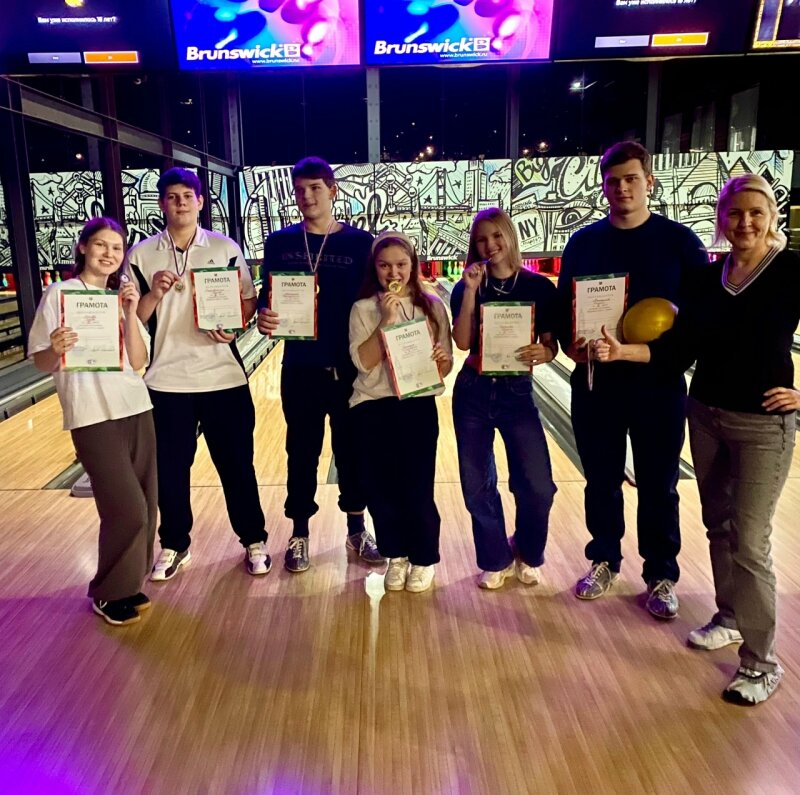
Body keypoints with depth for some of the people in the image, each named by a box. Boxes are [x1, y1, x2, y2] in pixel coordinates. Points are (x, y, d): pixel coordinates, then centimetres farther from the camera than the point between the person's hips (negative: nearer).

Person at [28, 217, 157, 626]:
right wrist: (56, 350, -27)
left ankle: (129, 583, 26)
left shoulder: (122, 295, 10)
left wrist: (130, 313, -9)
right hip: (93, 416, -5)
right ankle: (108, 593, 15)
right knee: (128, 509, -7)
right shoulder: (60, 294, -4)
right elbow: (42, 363, -5)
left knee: (146, 505, 7)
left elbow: (138, 362, 1)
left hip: (135, 409, 6)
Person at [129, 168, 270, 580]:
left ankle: (254, 540, 22)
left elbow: (248, 302, 4)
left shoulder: (225, 248, 2)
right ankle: (174, 545, 28)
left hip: (223, 377, -1)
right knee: (169, 468, 10)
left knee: (237, 464, 6)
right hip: (166, 380, 1)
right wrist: (155, 293, -16)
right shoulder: (142, 253, 2)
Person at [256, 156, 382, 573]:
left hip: (351, 366, 0)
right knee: (302, 453, 10)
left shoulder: (361, 243, -1)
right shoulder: (279, 243, 3)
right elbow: (265, 297, 6)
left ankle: (356, 529, 28)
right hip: (300, 368, 1)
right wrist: (263, 316, -17)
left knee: (352, 449, 11)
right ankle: (299, 534, 24)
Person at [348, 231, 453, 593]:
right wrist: (386, 319, -17)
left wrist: (441, 360, -18)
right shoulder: (363, 309, 1)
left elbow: (446, 367, 4)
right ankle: (396, 555, 30)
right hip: (373, 407, 1)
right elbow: (364, 362, -11)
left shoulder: (432, 306, 3)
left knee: (417, 489, 1)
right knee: (381, 488, 7)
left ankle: (424, 558, 24)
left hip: (418, 405, 0)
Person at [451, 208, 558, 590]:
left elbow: (552, 345, -1)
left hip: (517, 392, -1)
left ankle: (527, 555, 23)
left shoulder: (539, 287, -1)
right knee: (477, 485, 5)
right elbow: (463, 342, -12)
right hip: (473, 393, 1)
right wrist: (471, 291, -17)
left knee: (537, 486, -6)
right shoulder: (466, 287, 1)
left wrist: (543, 352, -24)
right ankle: (495, 561, 27)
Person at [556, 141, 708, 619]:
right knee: (601, 481, 13)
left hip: (659, 383, -2)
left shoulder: (680, 241, -2)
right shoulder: (583, 242, 4)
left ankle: (662, 576, 26)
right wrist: (570, 344, -11)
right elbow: (564, 307, 8)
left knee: (658, 486, 9)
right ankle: (604, 562, 31)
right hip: (595, 382, 2)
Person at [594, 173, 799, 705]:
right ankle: (731, 618, 36)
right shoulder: (709, 277, 4)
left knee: (749, 541, -3)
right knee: (718, 525, 16)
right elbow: (678, 351, 1)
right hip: (706, 416, 6)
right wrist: (622, 351, -12)